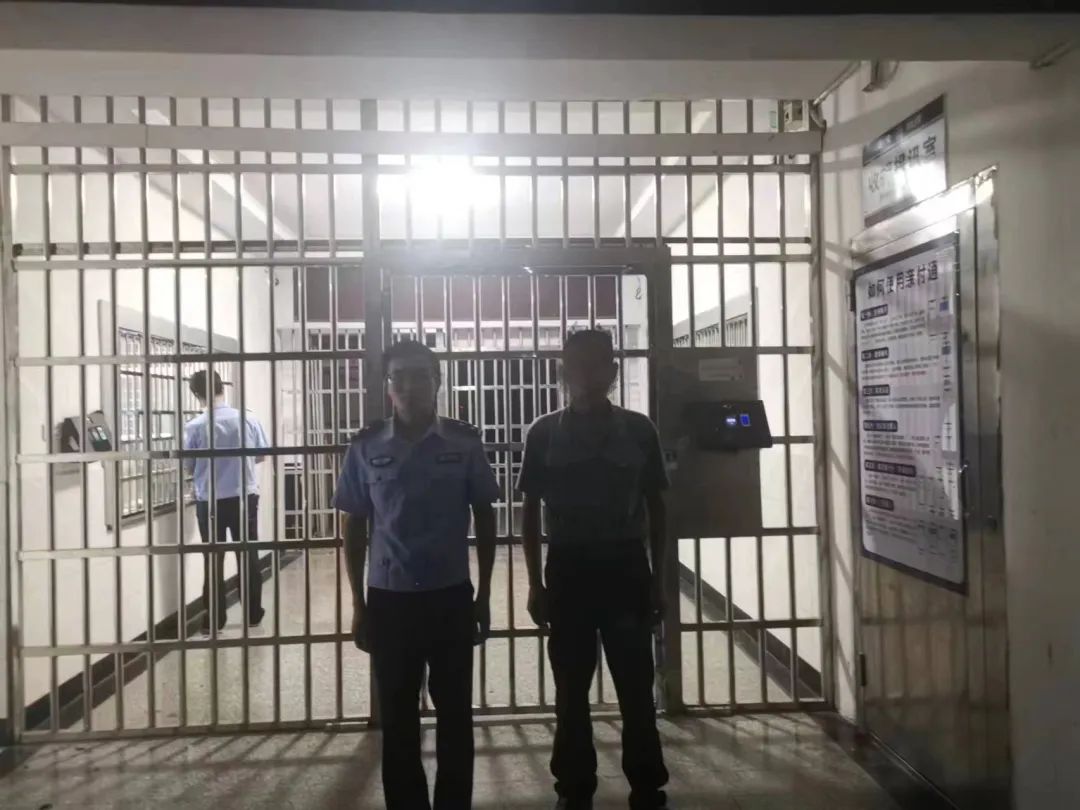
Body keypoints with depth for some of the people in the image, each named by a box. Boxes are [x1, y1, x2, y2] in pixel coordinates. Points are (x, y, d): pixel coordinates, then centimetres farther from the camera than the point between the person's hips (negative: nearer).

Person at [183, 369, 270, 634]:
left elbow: (187, 465, -2)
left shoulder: (194, 426, -12)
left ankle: (214, 621, 16)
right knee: (248, 557, 12)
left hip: (210, 501, -1)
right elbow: (261, 454, 4)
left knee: (213, 562, 9)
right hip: (245, 497, 2)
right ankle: (253, 614, 22)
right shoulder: (248, 419, -7)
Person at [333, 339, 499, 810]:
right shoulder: (366, 448, -2)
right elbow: (354, 527, 4)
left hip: (451, 596, 0)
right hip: (389, 598, 1)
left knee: (454, 712, 11)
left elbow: (484, 518, 4)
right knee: (397, 717, 12)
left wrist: (484, 594, 3)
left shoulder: (464, 443, -3)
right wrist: (358, 603, 3)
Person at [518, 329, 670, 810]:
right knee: (571, 691, 10)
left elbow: (655, 509, 6)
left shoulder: (639, 430, 1)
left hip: (626, 569, 0)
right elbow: (531, 512, 4)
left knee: (637, 689, 7)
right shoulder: (544, 433, 0)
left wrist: (658, 581, 4)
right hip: (569, 571, 0)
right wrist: (535, 583, 0)